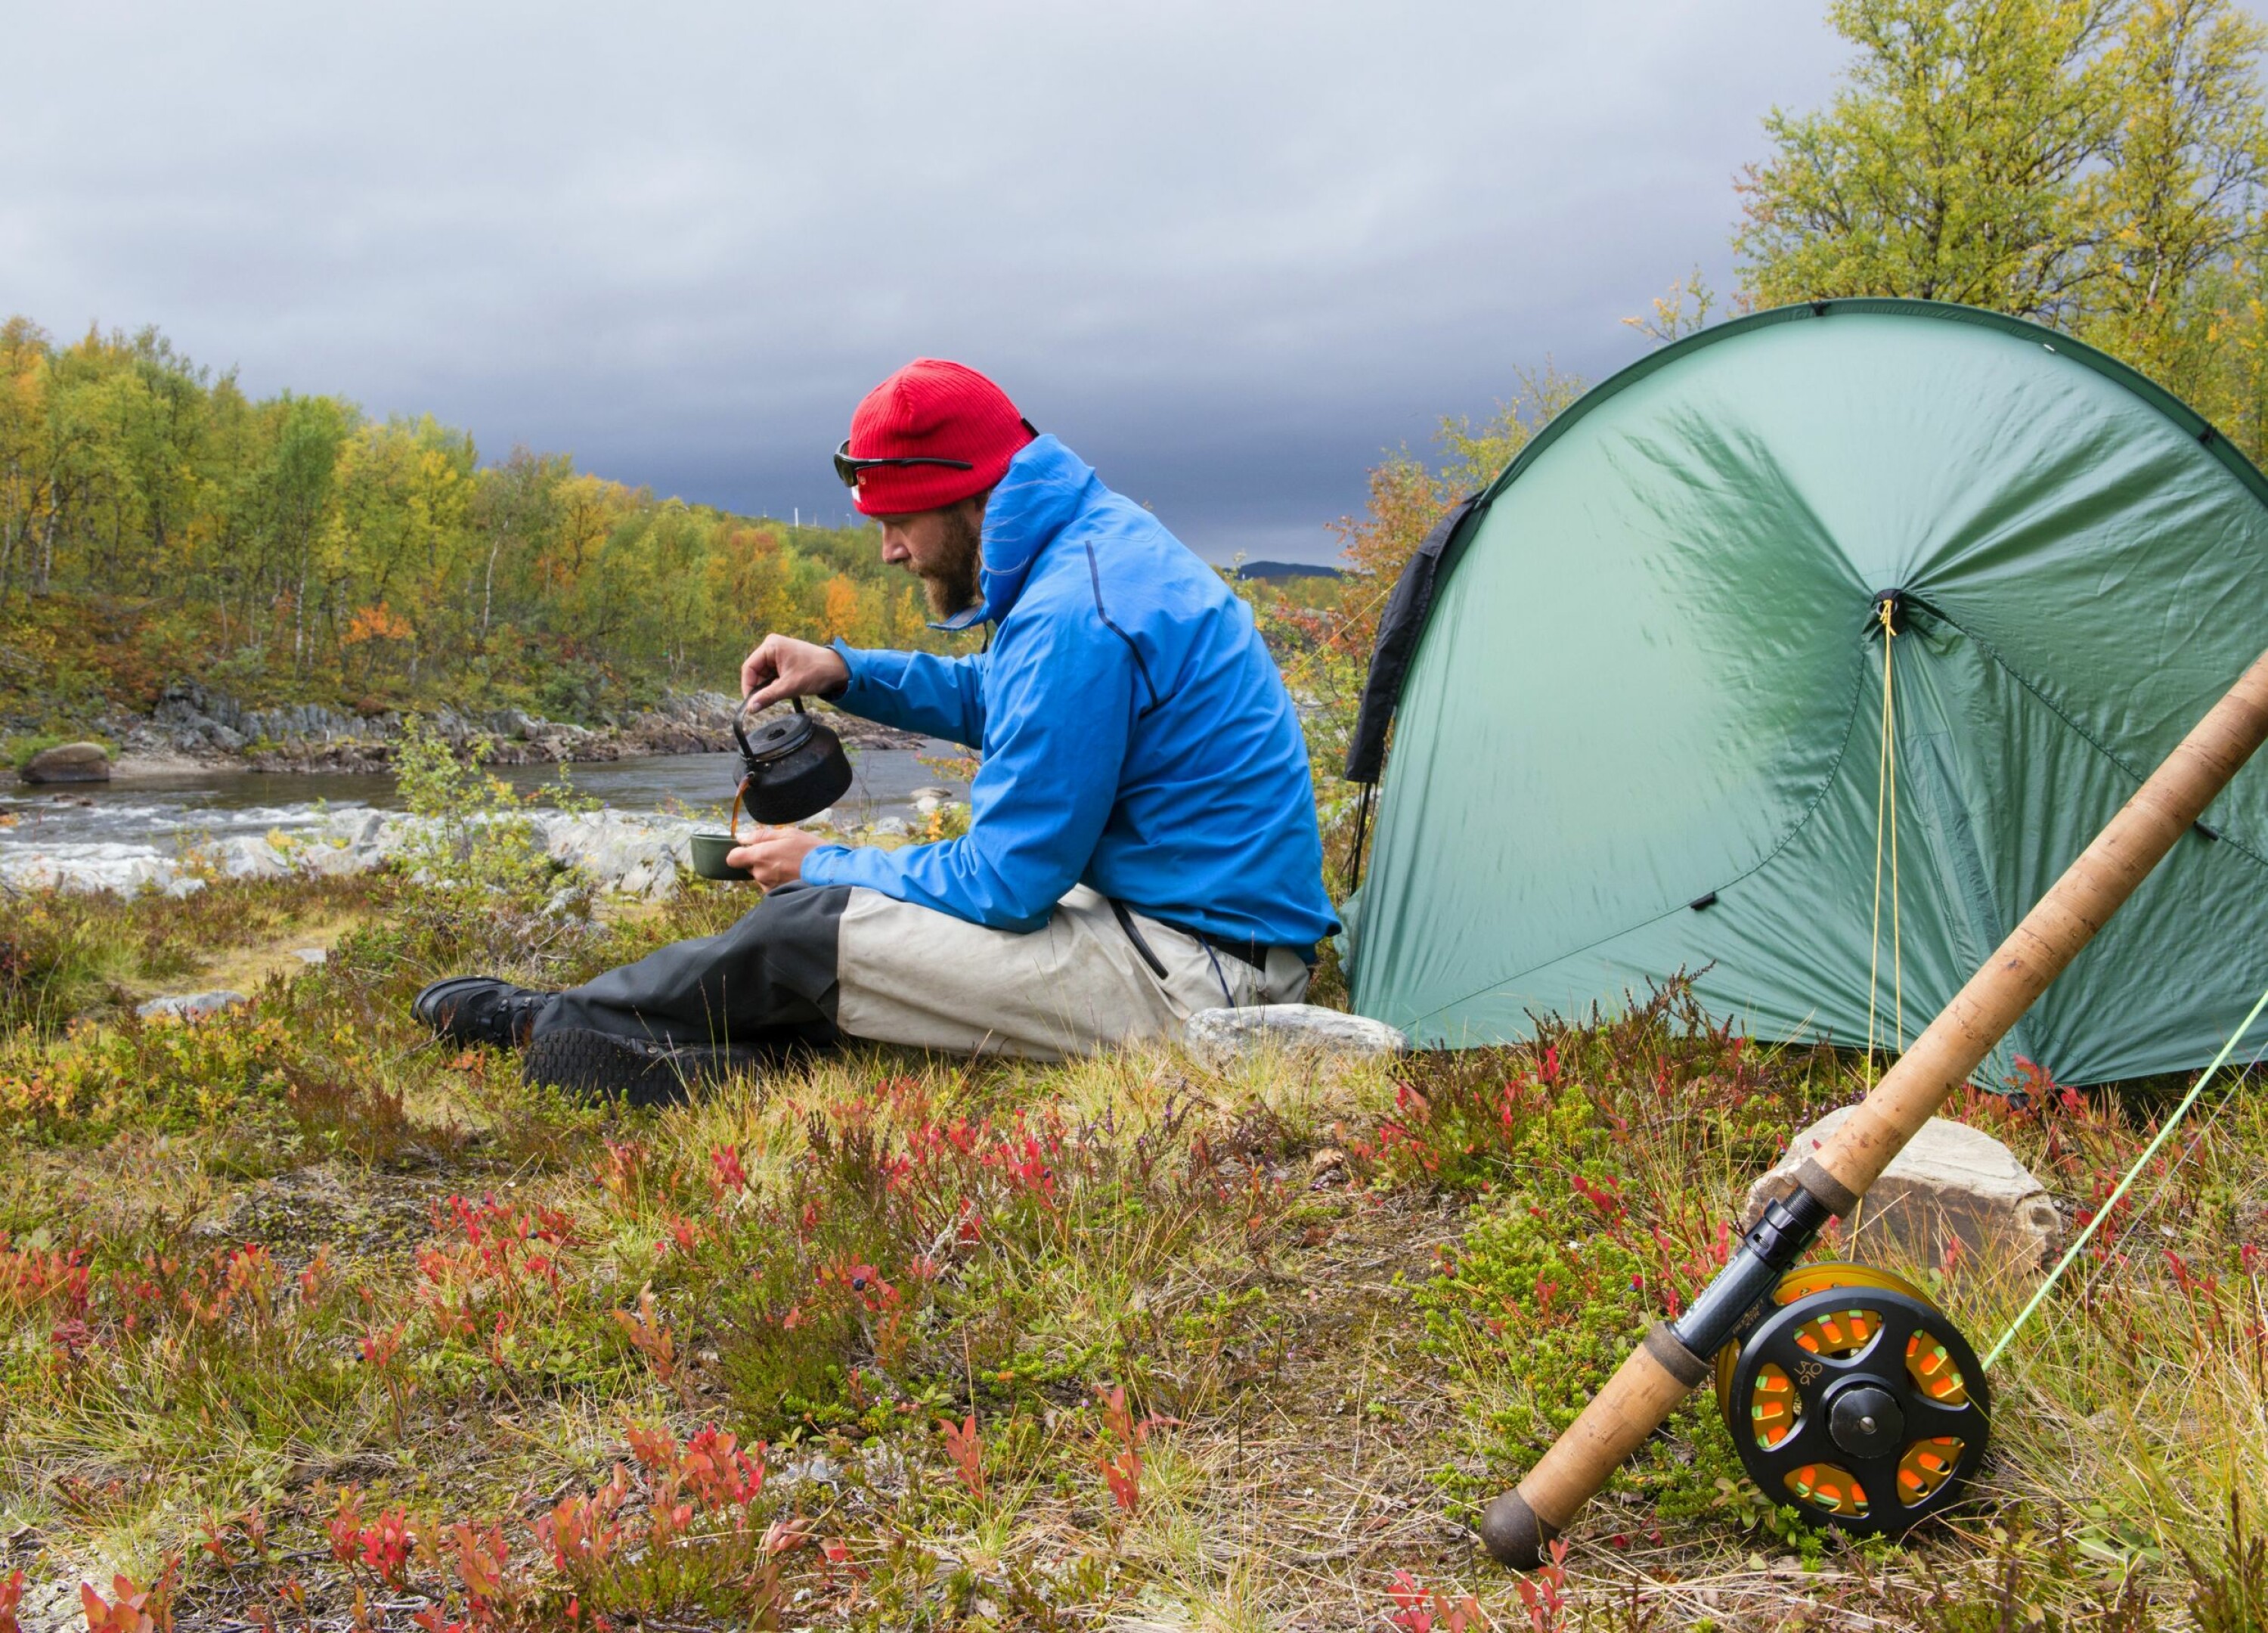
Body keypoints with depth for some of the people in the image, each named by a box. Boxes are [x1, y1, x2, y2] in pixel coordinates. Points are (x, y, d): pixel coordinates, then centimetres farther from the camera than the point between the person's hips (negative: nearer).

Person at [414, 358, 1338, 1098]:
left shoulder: (1073, 616, -23)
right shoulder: (1104, 538, 9)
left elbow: (1007, 884, -20)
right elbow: (1001, 701, 28)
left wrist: (826, 865, -4)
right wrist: (846, 673, 13)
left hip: (1192, 975, -10)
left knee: (808, 931, -8)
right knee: (840, 902, 15)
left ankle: (543, 1030, 12)